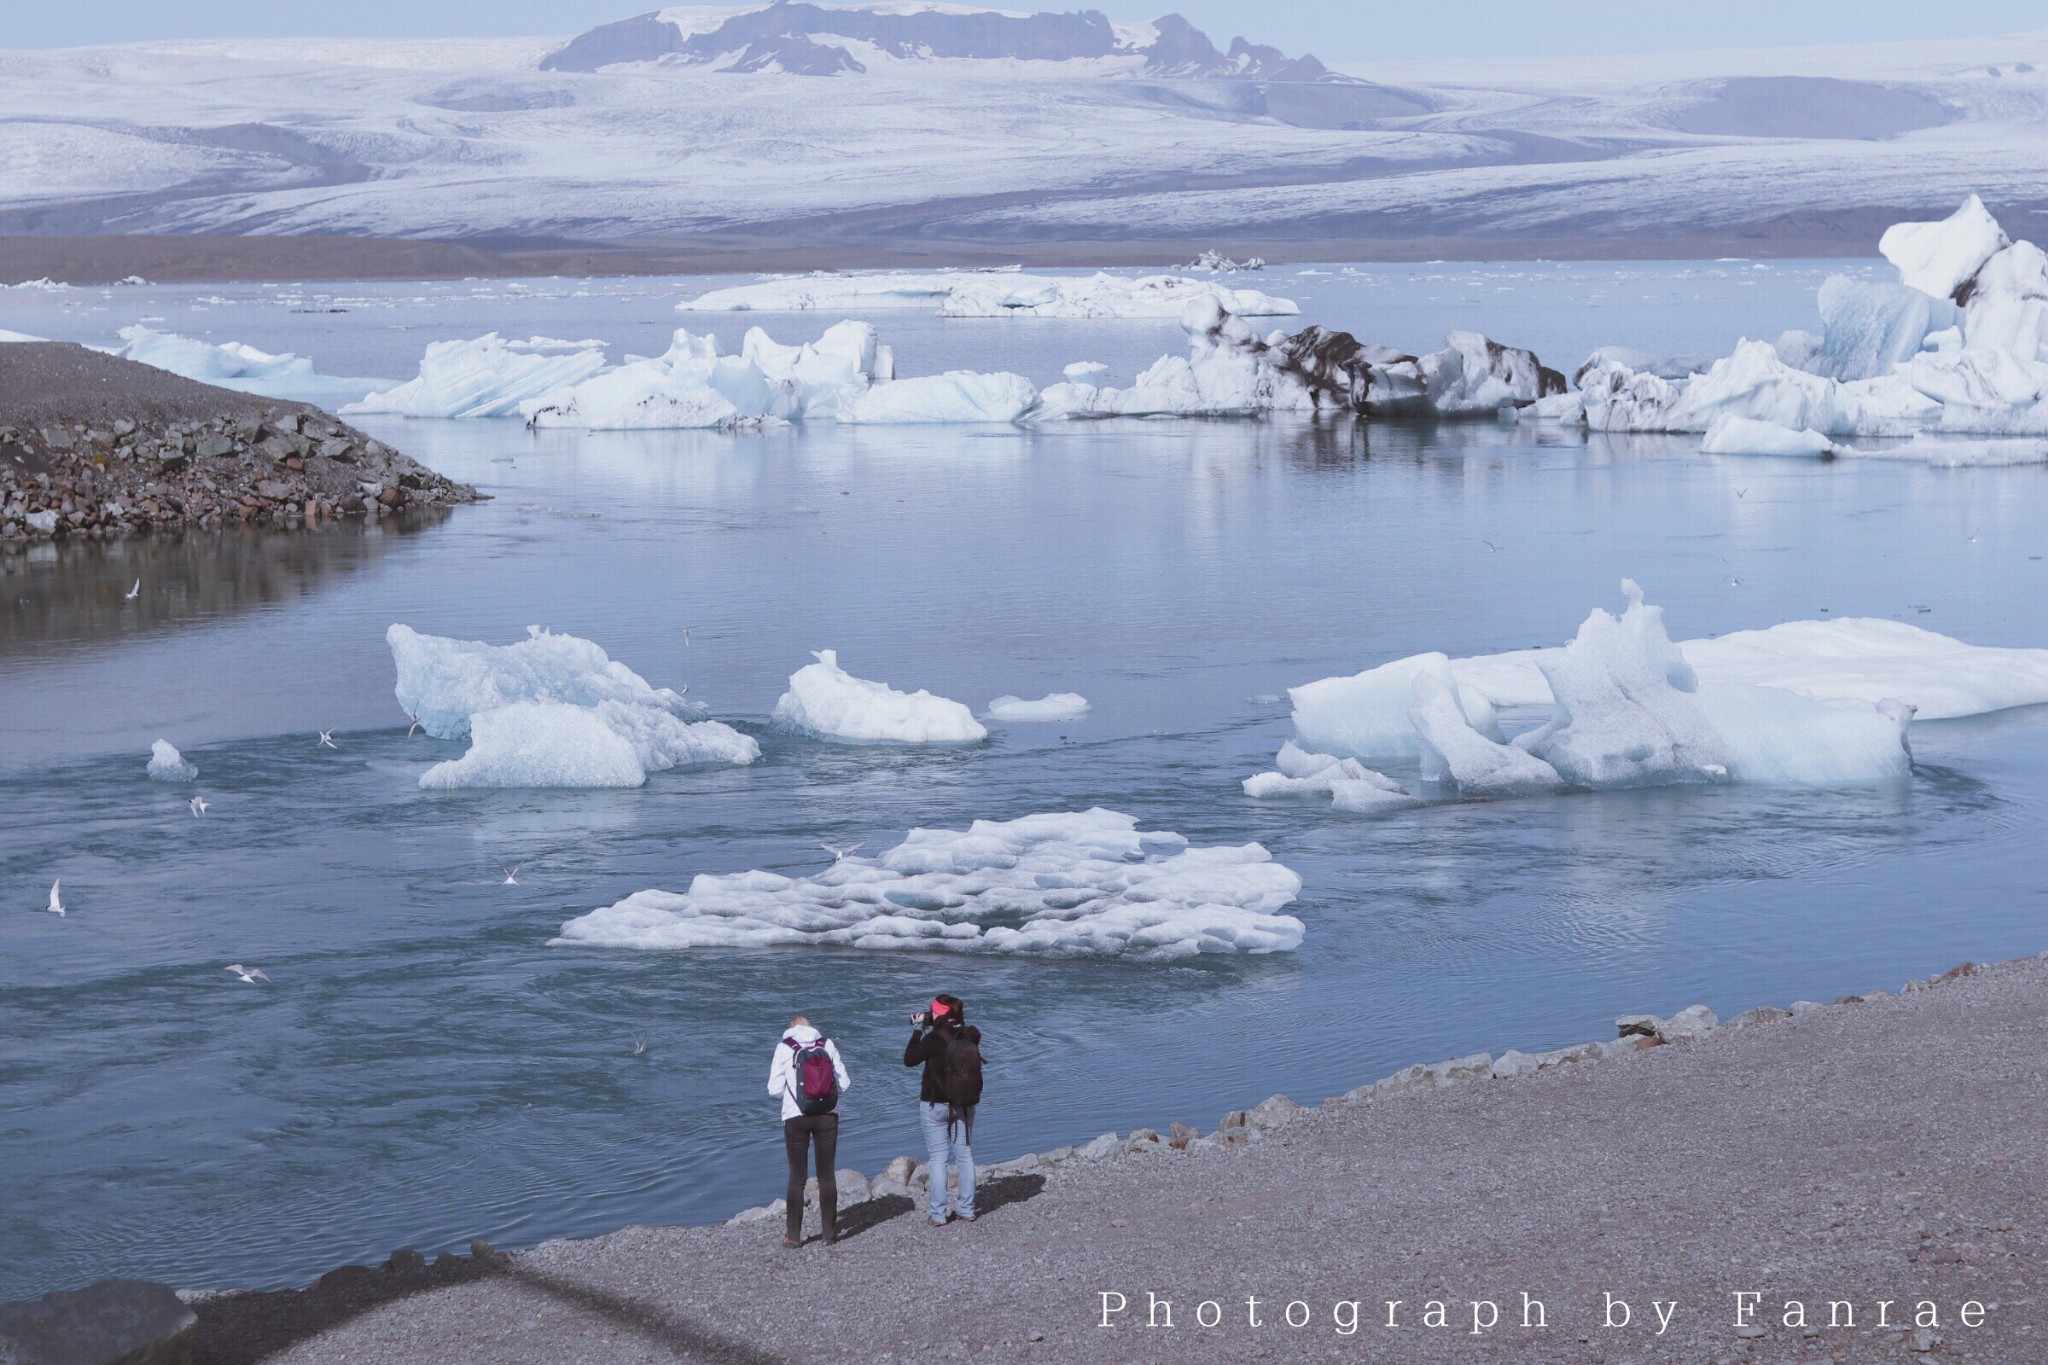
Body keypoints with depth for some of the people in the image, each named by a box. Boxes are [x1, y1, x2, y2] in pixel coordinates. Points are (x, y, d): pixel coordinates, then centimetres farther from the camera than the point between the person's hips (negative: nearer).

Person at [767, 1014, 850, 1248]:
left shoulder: (785, 1047, -2)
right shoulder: (827, 1044, 4)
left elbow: (774, 1089, -5)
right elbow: (844, 1083, 2)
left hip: (796, 1117, -1)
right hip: (827, 1116, 2)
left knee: (797, 1176, 5)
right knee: (827, 1174, 8)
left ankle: (793, 1235, 5)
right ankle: (830, 1233, 10)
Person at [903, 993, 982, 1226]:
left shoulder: (935, 1039, -20)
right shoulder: (971, 1036, -5)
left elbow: (909, 1059, -9)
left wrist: (918, 1029, -3)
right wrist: (928, 1028, 9)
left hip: (935, 1104, -4)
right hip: (965, 1104, 4)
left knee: (938, 1159, 3)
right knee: (965, 1156, 13)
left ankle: (938, 1213, 4)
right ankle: (966, 1209, 18)